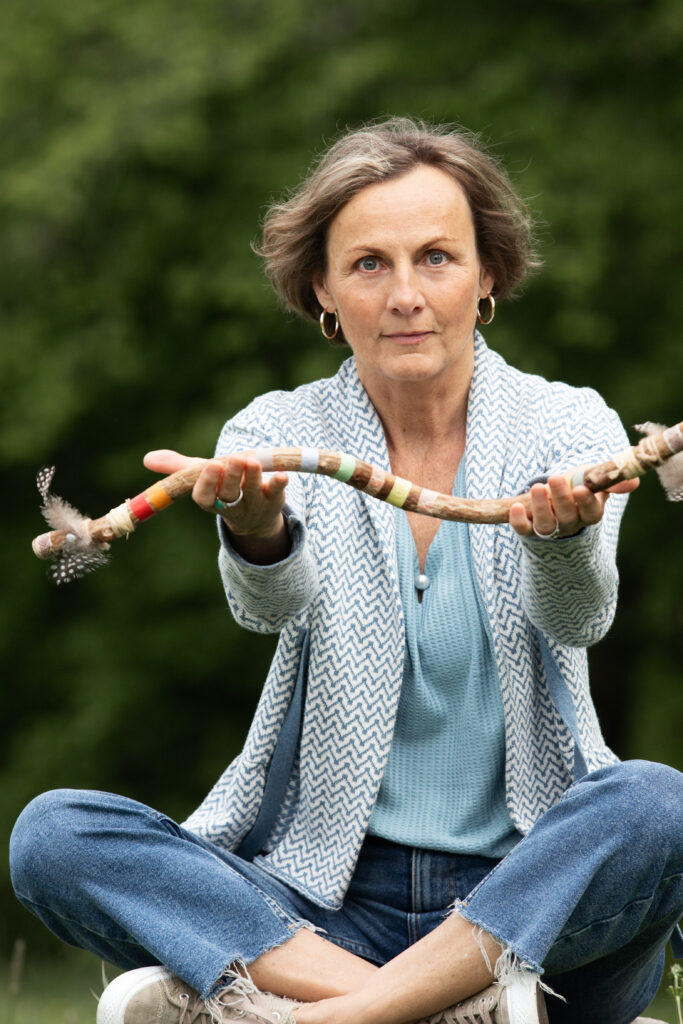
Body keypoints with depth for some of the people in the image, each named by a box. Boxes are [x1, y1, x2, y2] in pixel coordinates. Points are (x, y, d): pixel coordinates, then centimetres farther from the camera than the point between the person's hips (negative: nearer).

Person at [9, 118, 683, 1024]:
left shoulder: (570, 429, 3)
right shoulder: (279, 434, 4)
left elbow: (577, 617, -17)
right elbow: (270, 605, -17)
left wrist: (563, 535, -40)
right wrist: (253, 529, -41)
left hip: (532, 895, -1)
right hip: (334, 896, 1)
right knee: (53, 836, -22)